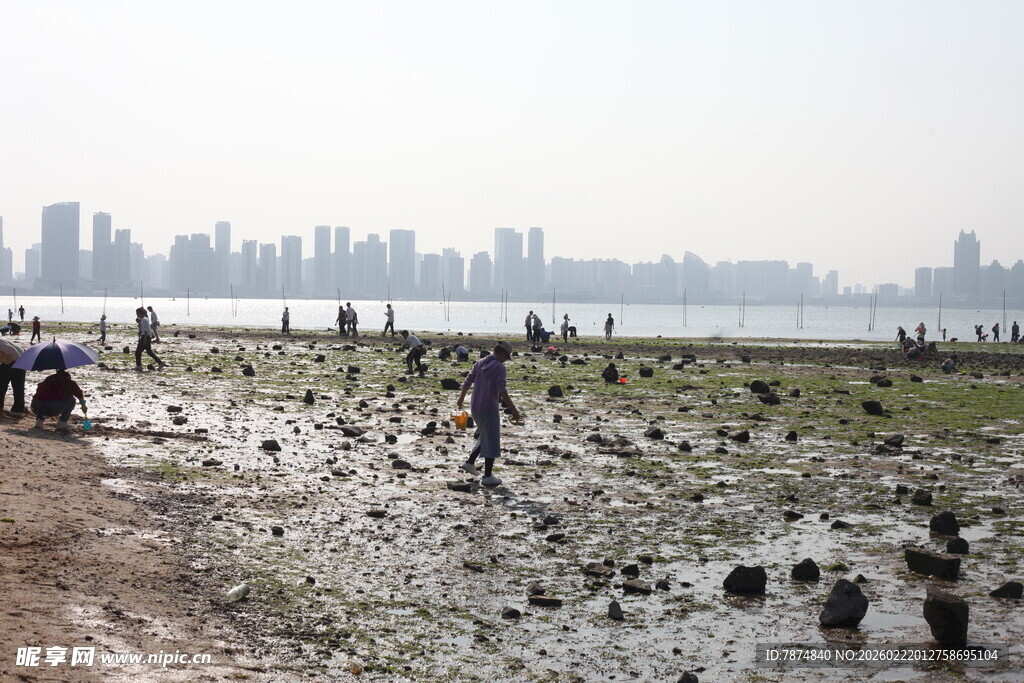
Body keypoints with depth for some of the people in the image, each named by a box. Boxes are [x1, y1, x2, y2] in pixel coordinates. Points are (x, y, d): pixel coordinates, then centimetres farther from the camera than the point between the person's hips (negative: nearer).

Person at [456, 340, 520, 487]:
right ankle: (488, 476, 2)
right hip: (489, 409, -7)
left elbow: (467, 382, 12)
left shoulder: (479, 363, 7)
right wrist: (513, 409, -22)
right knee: (492, 442, 1)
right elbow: (502, 390, -22)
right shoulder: (499, 367, -14)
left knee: (485, 437, 26)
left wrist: (461, 398, 27)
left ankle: (470, 462, 24)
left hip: (475, 408, 7)